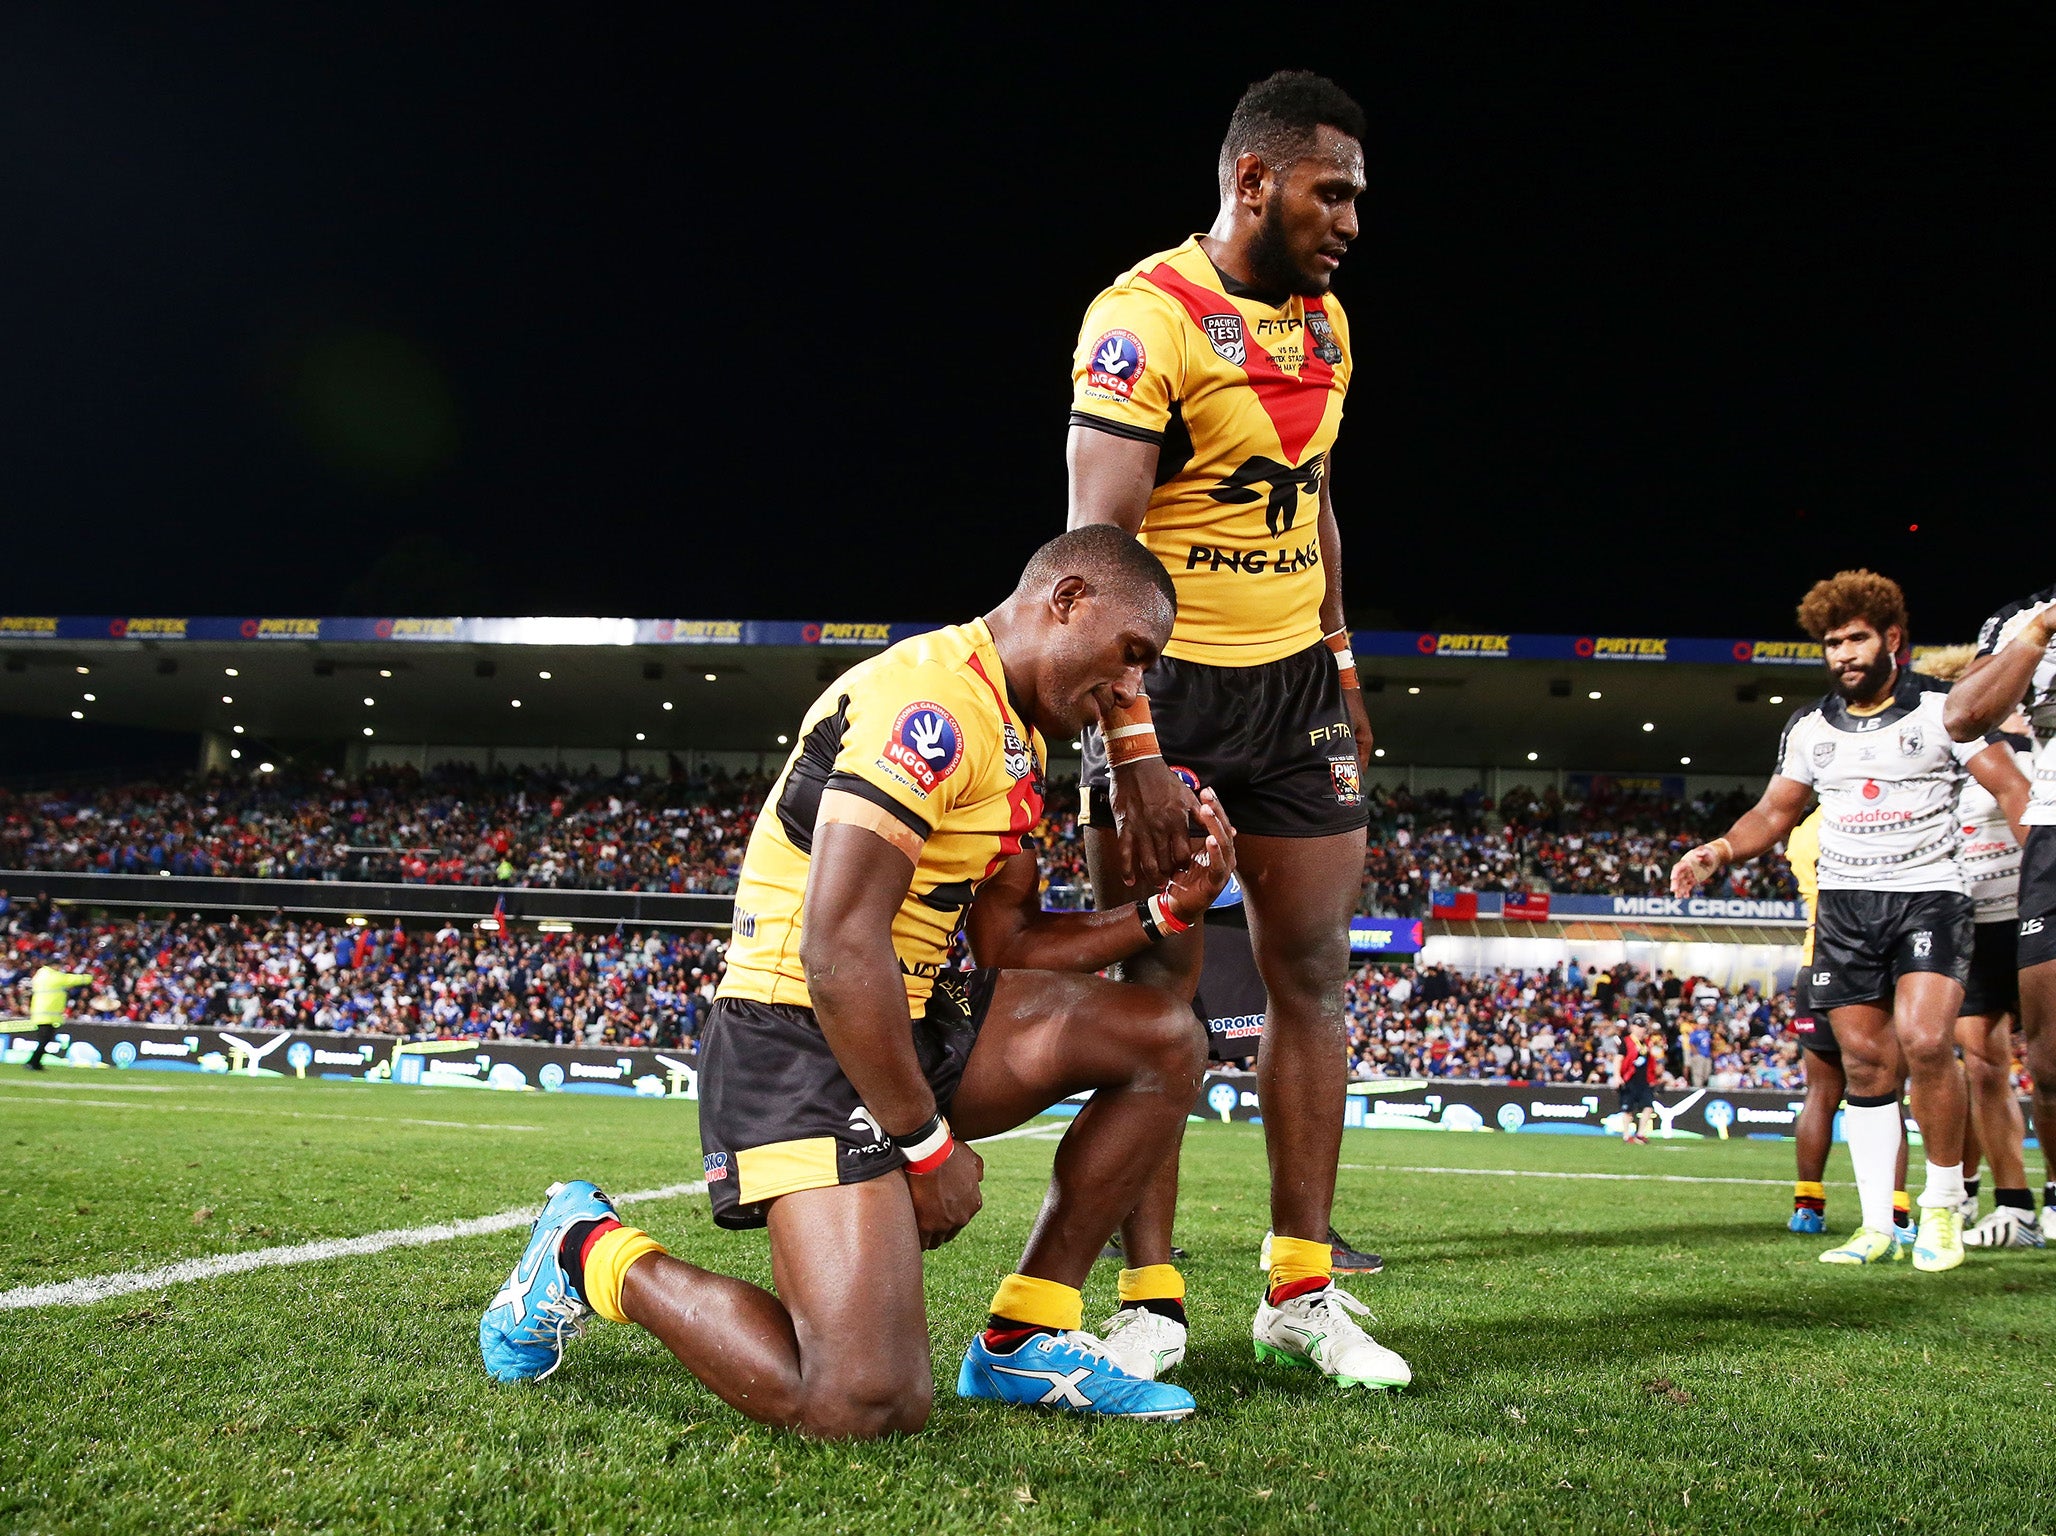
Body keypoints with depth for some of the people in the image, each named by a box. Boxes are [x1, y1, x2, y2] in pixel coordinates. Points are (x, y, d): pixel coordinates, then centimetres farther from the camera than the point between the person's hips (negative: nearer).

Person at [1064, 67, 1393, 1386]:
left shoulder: (1326, 322, 11)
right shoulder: (1147, 316, -14)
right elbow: (1099, 544, -21)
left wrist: (1342, 670, 17)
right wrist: (1133, 749, -26)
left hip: (1293, 681, 7)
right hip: (1165, 682, -7)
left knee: (1313, 975, 6)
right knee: (1157, 985, -3)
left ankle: (1299, 1289, 14)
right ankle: (1150, 1296, 5)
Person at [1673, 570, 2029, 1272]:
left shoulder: (1944, 709, -1)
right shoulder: (1809, 727, 10)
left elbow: (2014, 791, -6)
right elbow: (1775, 811, 16)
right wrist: (1719, 852, -2)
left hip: (1929, 894, -4)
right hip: (1843, 904, 4)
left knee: (1924, 1042, -21)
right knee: (1864, 1062, 1)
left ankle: (1942, 1207, -3)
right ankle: (1877, 1226, 8)